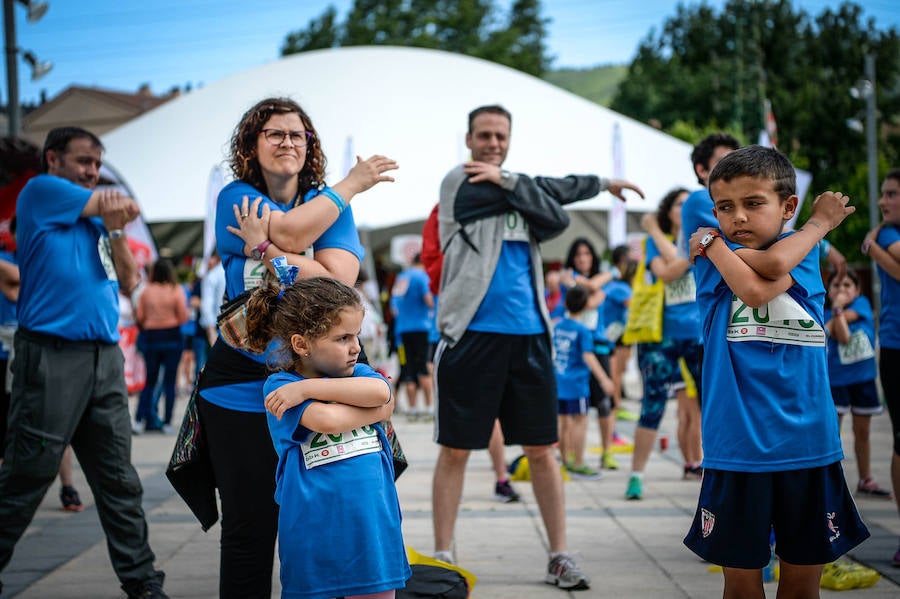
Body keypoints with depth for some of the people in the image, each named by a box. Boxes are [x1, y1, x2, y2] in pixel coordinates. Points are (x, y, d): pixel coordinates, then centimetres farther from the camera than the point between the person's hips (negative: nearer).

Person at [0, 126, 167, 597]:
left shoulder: (97, 221, 20)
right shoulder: (40, 192, 2)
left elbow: (128, 281, 13)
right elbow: (128, 205, -2)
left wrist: (115, 229, 0)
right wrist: (116, 212, 19)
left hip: (105, 358, 6)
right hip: (51, 354, -6)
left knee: (119, 479, 7)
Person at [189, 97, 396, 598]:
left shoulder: (329, 203, 8)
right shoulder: (236, 198, 3)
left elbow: (338, 280, -9)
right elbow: (293, 232, -17)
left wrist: (267, 251, -17)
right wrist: (352, 183, -6)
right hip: (242, 387, -1)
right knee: (249, 525, 2)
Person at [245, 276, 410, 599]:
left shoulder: (358, 373, 9)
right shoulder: (279, 385, -5)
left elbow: (380, 391, -15)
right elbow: (326, 420, -22)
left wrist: (307, 388, -16)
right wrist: (377, 407, -8)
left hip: (372, 526, 4)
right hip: (314, 533, -4)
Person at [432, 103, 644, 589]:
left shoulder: (512, 186, 18)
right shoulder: (460, 182, -2)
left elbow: (556, 218, 2)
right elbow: (549, 196, -5)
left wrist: (506, 180, -7)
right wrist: (600, 183, 9)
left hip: (528, 334, 5)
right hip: (471, 333, -5)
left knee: (541, 450, 7)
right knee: (454, 450, 1)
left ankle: (560, 557, 14)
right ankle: (441, 555, 11)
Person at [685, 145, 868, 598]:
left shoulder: (802, 251, 6)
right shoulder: (711, 251, 3)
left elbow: (763, 285, -15)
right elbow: (751, 286, -17)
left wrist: (714, 244, -4)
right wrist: (819, 223, -4)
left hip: (808, 445, 2)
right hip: (737, 449, -1)